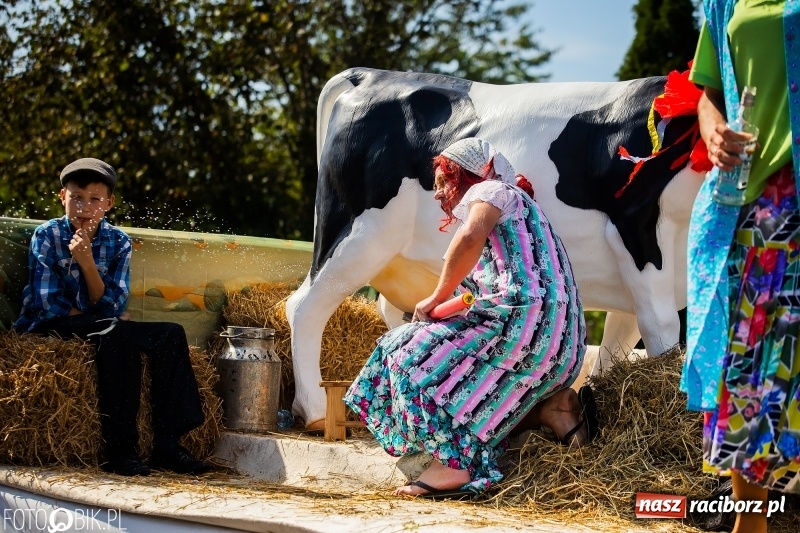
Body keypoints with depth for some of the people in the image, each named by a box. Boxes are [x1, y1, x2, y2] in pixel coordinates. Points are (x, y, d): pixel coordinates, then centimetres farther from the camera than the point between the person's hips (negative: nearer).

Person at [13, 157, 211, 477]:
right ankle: (118, 450, -34)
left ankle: (166, 446, -21)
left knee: (170, 334, -15)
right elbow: (48, 303, -13)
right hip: (47, 328, -5)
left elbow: (112, 307, -8)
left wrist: (87, 263, -22)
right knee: (115, 333, -34)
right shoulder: (47, 235, -7)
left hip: (100, 327, 5)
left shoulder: (119, 242, 2)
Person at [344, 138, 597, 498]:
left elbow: (470, 237, -18)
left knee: (415, 354, -5)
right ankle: (552, 406, 3)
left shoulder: (489, 190, 6)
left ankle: (453, 466, -19)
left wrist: (438, 297, -9)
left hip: (525, 317, -9)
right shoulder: (519, 206, 35)